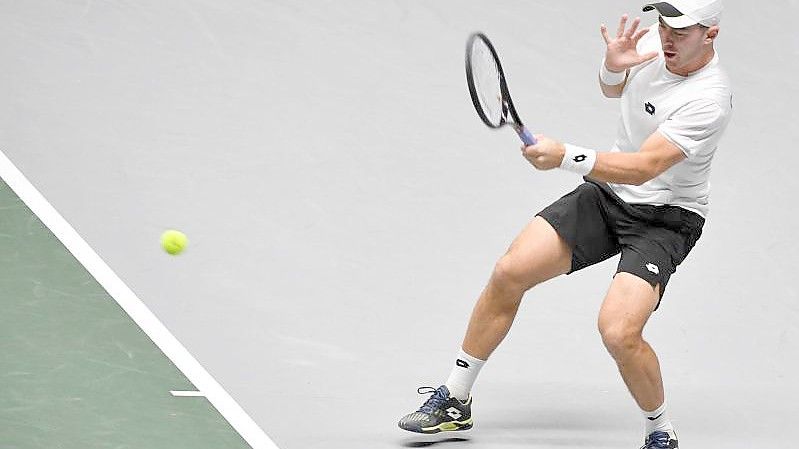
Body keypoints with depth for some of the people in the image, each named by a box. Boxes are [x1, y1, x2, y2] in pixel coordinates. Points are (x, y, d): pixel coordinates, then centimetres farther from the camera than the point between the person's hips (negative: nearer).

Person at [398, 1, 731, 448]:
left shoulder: (710, 98, -26)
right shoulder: (655, 40, -5)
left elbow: (643, 168, -32)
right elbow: (613, 89, 17)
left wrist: (565, 156, -40)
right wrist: (613, 65, -7)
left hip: (664, 220, -7)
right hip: (607, 191, 7)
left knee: (619, 331, -26)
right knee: (509, 272, -4)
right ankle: (455, 401, 11)